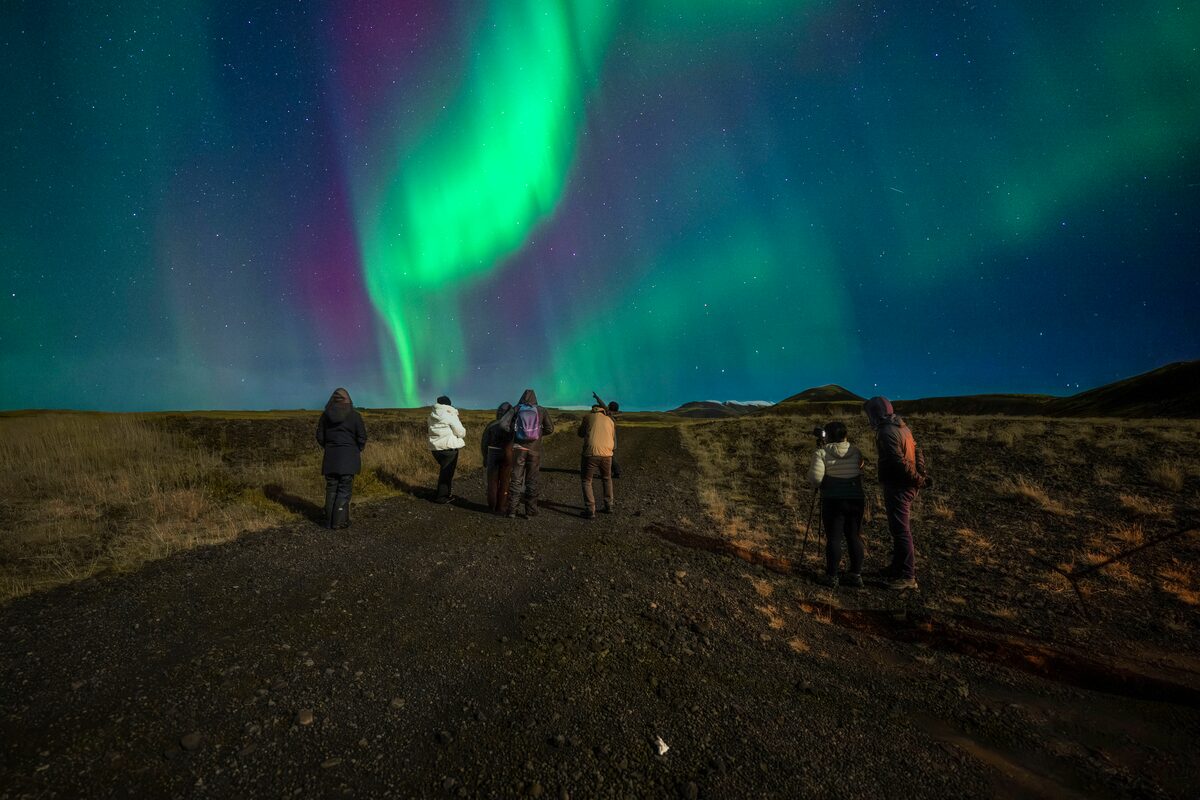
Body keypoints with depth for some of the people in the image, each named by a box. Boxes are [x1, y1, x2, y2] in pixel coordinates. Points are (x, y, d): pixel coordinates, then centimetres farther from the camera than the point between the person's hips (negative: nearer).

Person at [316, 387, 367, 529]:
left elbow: (320, 437, 5)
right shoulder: (354, 415, -6)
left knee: (331, 488, 12)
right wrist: (357, 450, 10)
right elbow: (362, 437, -7)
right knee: (344, 489, 2)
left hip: (330, 457, 3)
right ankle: (339, 521, 1)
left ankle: (329, 520, 14)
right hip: (349, 457, -3)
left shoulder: (326, 415, 3)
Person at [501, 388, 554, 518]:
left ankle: (512, 510, 4)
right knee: (532, 481, 8)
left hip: (519, 449, 0)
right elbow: (550, 428, -2)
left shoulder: (516, 409, 2)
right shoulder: (541, 410, 2)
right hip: (535, 450, 0)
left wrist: (513, 432, 7)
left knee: (516, 480, 6)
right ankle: (531, 511, 10)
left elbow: (503, 424, -9)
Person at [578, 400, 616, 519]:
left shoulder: (587, 417, 8)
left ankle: (590, 510, 3)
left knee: (586, 481, 11)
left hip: (590, 453, -3)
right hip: (606, 454, 3)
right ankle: (608, 506, 26)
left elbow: (581, 434, 20)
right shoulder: (610, 421, 15)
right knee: (607, 479, 26)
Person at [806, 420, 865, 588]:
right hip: (856, 500, 4)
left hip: (833, 501, -4)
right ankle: (856, 574, 16)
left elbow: (815, 478, -14)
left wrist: (823, 483, 7)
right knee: (854, 537, 11)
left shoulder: (822, 452, -7)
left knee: (834, 538, 0)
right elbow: (861, 472, 10)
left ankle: (831, 576, 4)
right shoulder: (856, 451, 7)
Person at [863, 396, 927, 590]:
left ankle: (908, 576, 1)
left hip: (897, 487, -10)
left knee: (901, 531, -4)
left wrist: (916, 479, -11)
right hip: (906, 486, 10)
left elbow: (899, 461, -22)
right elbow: (917, 452, 15)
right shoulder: (902, 427, 13)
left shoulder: (886, 432, -17)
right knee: (900, 529, 17)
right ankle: (898, 567, 28)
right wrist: (919, 477, 9)